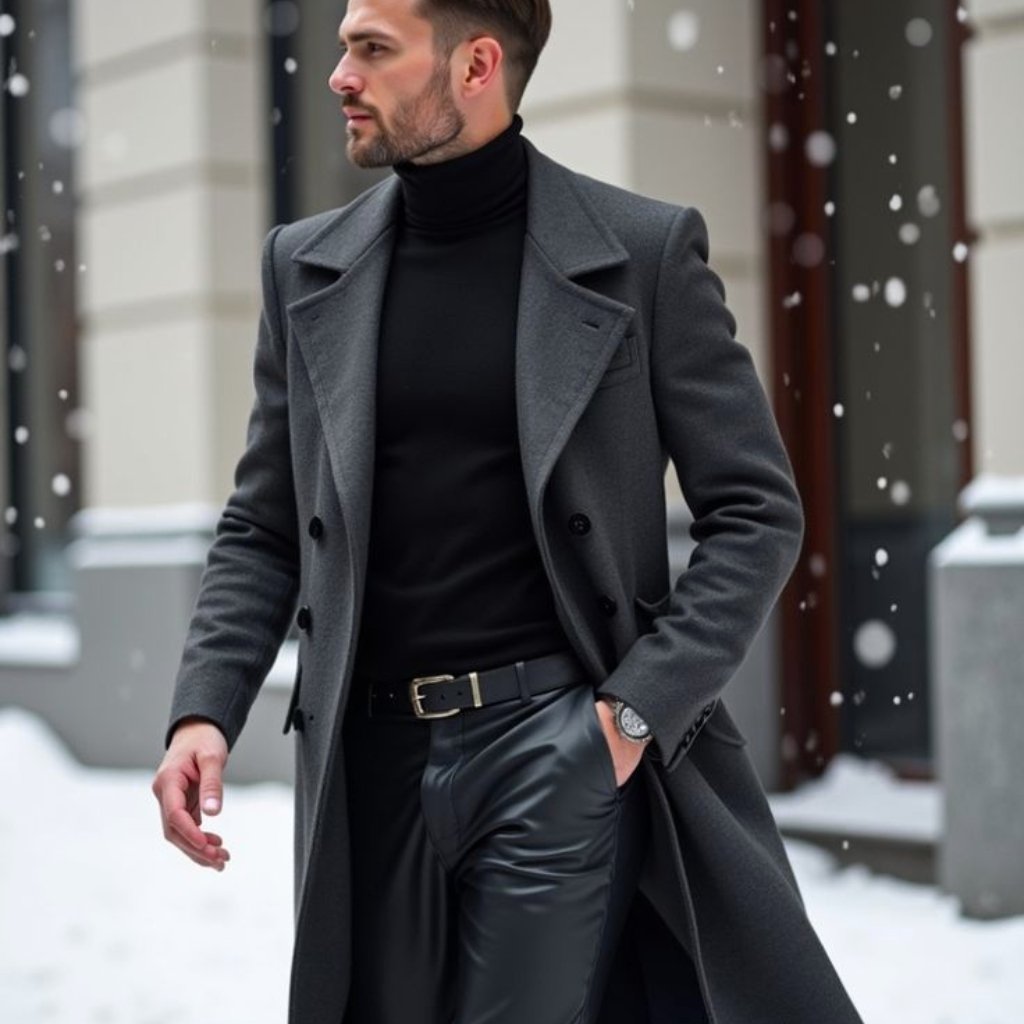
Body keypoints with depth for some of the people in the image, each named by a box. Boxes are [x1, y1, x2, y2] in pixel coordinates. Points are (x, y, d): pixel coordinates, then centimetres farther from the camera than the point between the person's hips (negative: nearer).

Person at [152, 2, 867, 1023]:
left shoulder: (643, 250, -3)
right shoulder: (308, 266, 8)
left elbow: (756, 513, -1)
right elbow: (262, 529, 11)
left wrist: (636, 709, -10)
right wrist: (204, 711, -4)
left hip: (558, 745, -4)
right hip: (369, 761, 4)